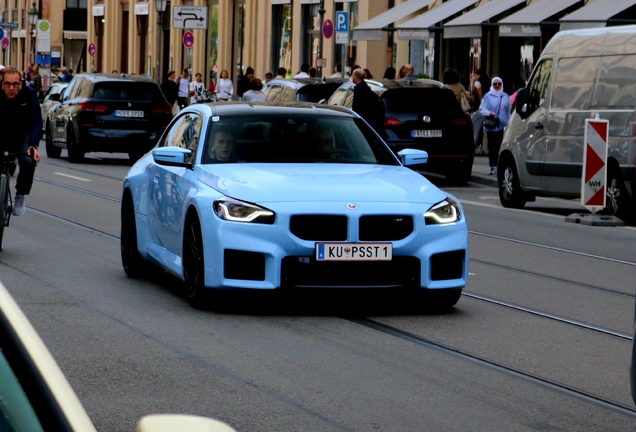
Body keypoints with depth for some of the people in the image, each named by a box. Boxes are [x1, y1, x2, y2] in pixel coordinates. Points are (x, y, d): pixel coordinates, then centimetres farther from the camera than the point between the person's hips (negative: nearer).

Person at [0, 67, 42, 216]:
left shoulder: (29, 95, -24)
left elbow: (36, 122, -29)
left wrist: (33, 146, -46)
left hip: (21, 138, -1)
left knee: (28, 162, -26)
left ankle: (20, 197, -4)